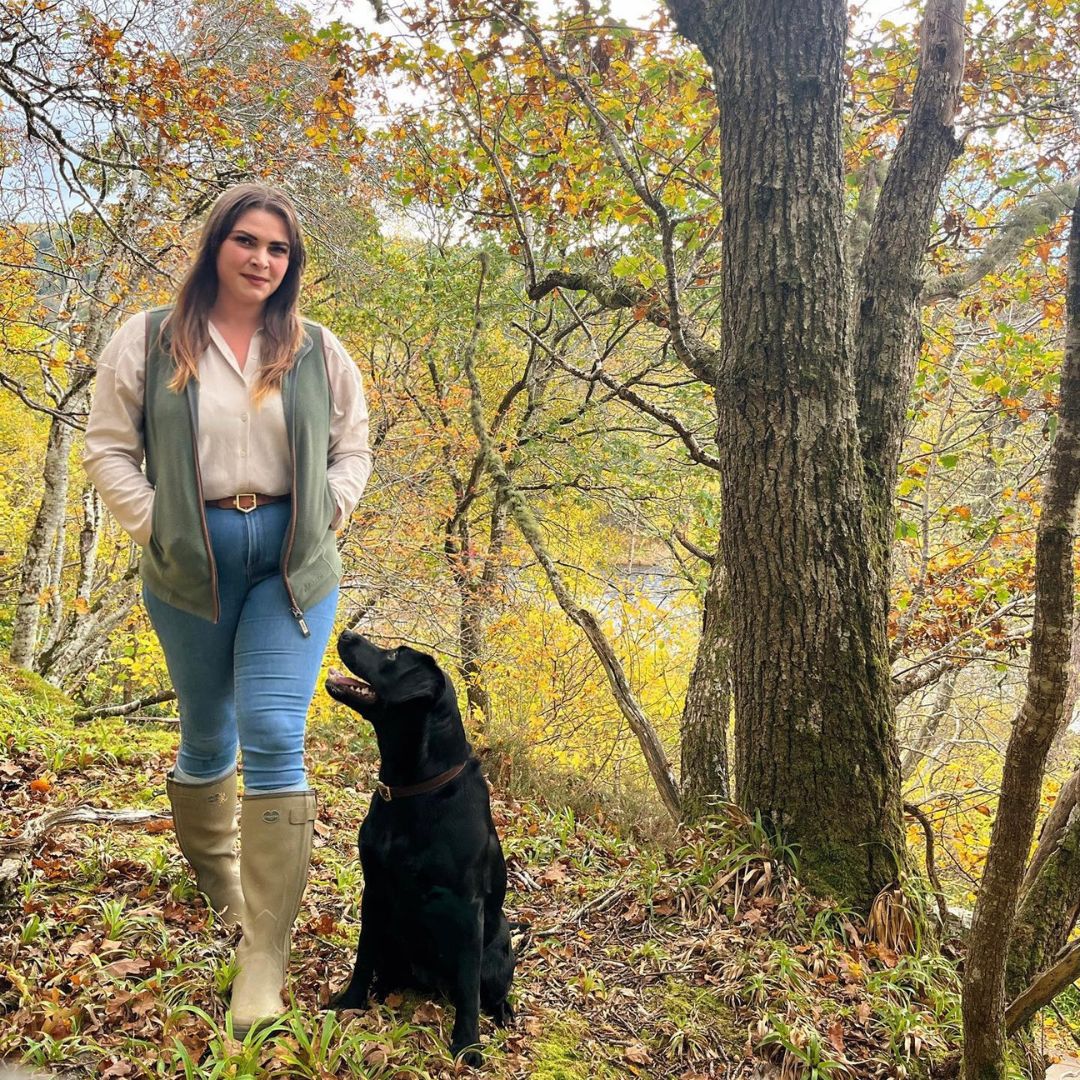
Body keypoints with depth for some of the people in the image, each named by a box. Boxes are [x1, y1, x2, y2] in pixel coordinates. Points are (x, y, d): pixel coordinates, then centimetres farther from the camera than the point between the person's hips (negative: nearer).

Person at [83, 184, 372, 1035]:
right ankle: (211, 871, 44)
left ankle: (266, 955, -4)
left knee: (274, 739, -10)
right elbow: (108, 447, 2)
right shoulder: (149, 341, 1)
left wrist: (325, 518, -2)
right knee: (207, 734, 16)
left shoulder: (318, 351, 5)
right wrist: (154, 525, -7)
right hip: (189, 566, 1)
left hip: (292, 563, 0)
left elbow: (352, 448, 11)